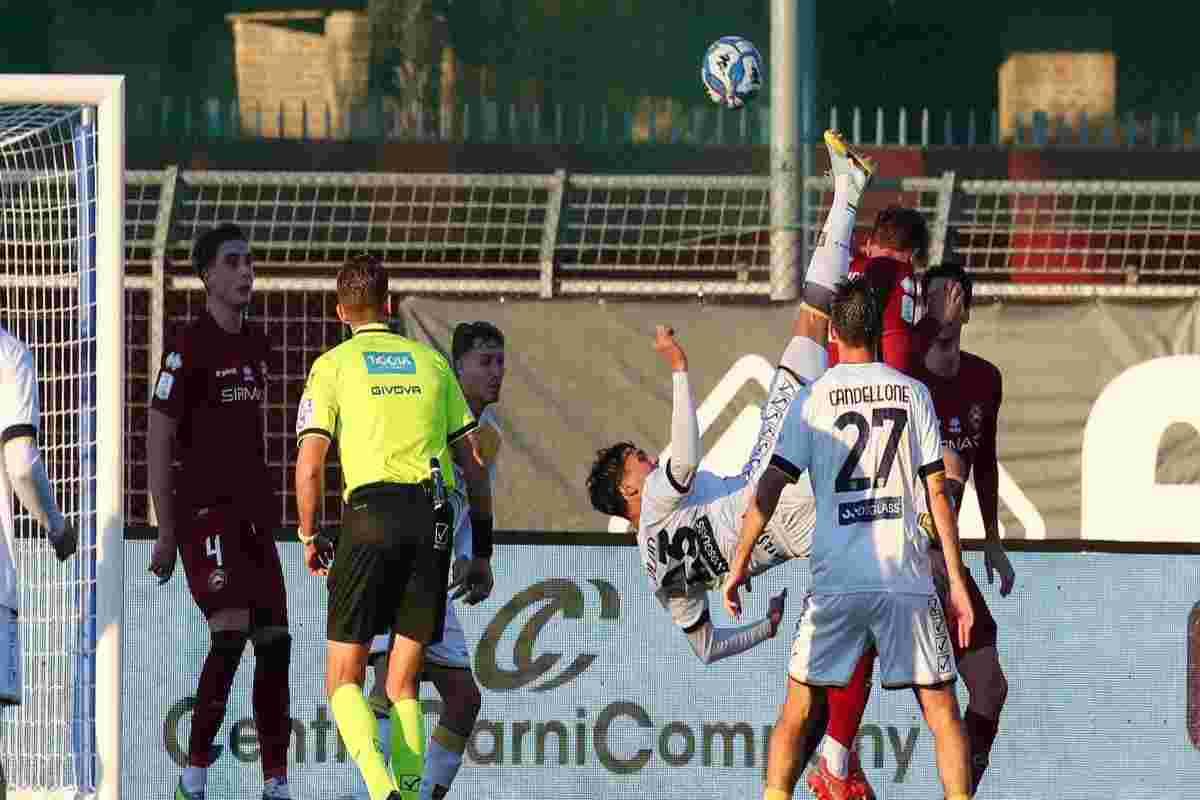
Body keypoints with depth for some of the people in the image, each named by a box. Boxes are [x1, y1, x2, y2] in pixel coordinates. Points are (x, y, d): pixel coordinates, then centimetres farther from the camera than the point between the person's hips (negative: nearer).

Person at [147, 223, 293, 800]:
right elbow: (158, 443, -10)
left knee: (274, 639, 3)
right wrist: (166, 532, -12)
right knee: (231, 630, -20)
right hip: (206, 510, -8)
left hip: (253, 514, 8)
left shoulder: (256, 346, 14)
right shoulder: (188, 347, -9)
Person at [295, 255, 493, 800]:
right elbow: (473, 462, 15)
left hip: (371, 509, -3)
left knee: (344, 679, 2)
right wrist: (482, 550, 19)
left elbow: (309, 463, -3)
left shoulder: (333, 365, 7)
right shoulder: (431, 361, 17)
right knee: (404, 684, 11)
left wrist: (308, 537, 11)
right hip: (434, 517, 3)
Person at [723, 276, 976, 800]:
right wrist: (957, 580, 6)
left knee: (798, 710, 10)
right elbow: (938, 491, 3)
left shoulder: (813, 399, 3)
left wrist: (739, 566, 7)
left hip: (835, 580, 0)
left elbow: (770, 488, -1)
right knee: (941, 708, 5)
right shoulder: (913, 393, 5)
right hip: (907, 579, 0)